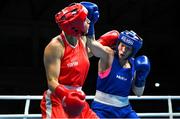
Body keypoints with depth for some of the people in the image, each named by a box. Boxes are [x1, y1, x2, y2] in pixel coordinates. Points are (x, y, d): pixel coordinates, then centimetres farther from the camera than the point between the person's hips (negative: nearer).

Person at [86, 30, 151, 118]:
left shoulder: (134, 64, 3)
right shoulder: (107, 54, -12)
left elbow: (138, 93, 9)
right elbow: (88, 42, -30)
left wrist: (141, 77, -4)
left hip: (124, 109, 5)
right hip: (102, 108, -5)